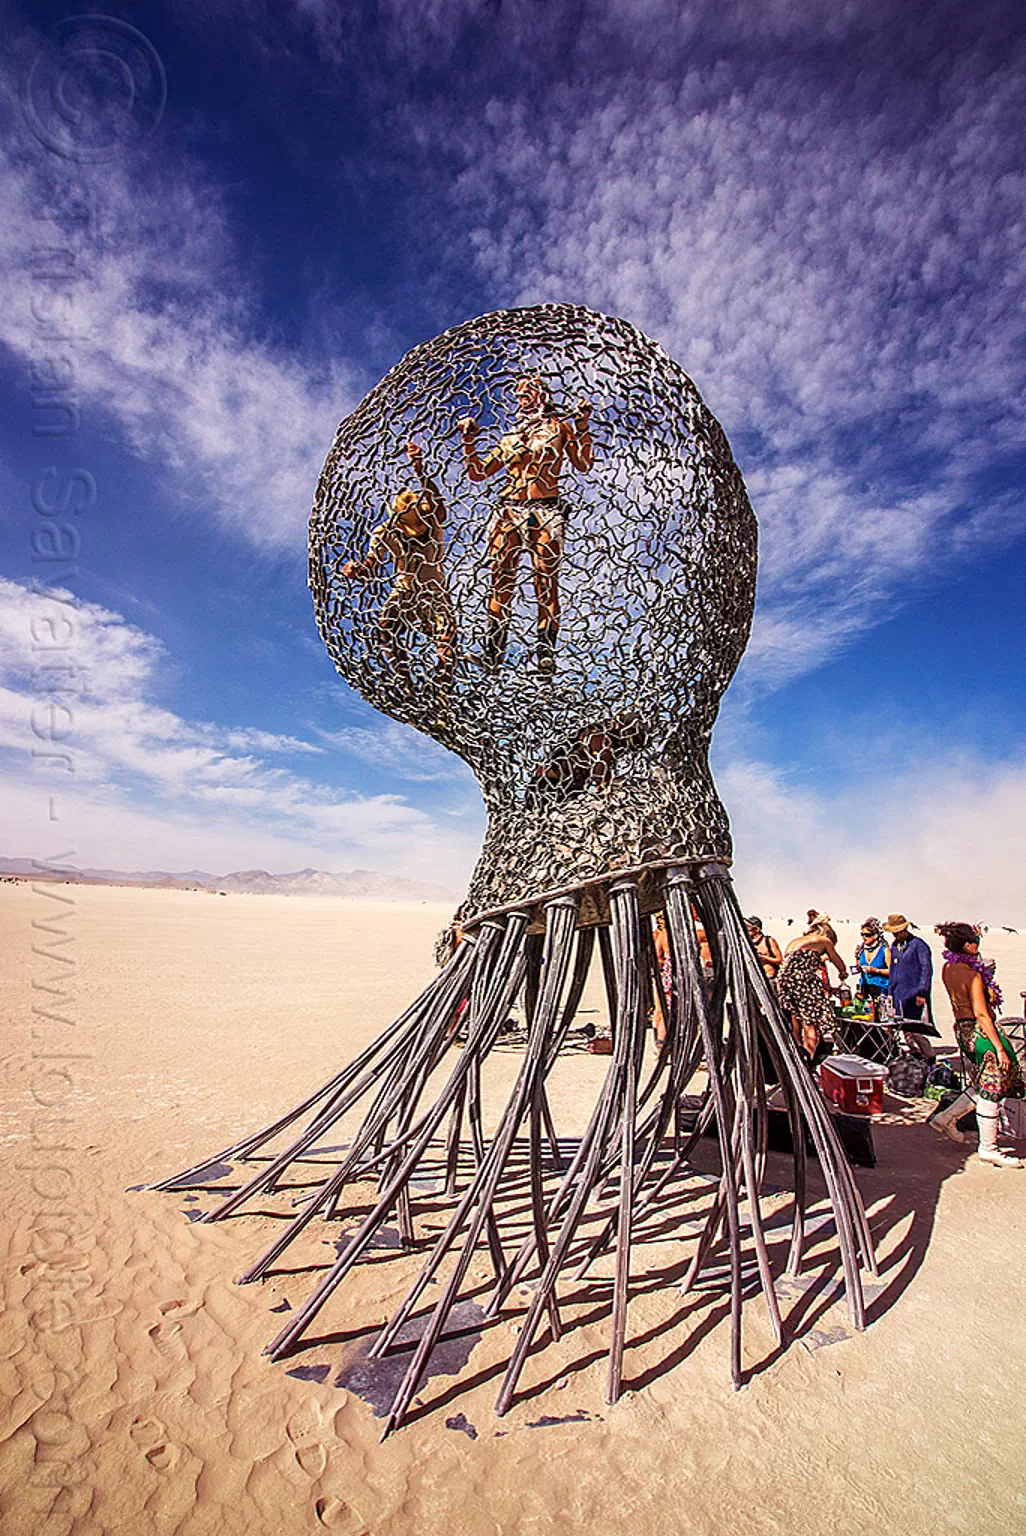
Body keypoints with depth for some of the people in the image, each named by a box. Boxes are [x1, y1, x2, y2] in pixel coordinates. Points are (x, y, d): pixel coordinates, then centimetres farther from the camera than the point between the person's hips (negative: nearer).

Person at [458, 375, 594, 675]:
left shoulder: (558, 427, 16)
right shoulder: (511, 437, 25)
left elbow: (584, 465, 6)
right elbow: (477, 472, 27)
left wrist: (583, 428, -2)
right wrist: (468, 441, 17)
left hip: (545, 513, -3)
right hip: (509, 511, 3)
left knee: (546, 581, -11)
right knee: (501, 580, -7)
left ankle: (546, 651, -13)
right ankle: (492, 652, -7)